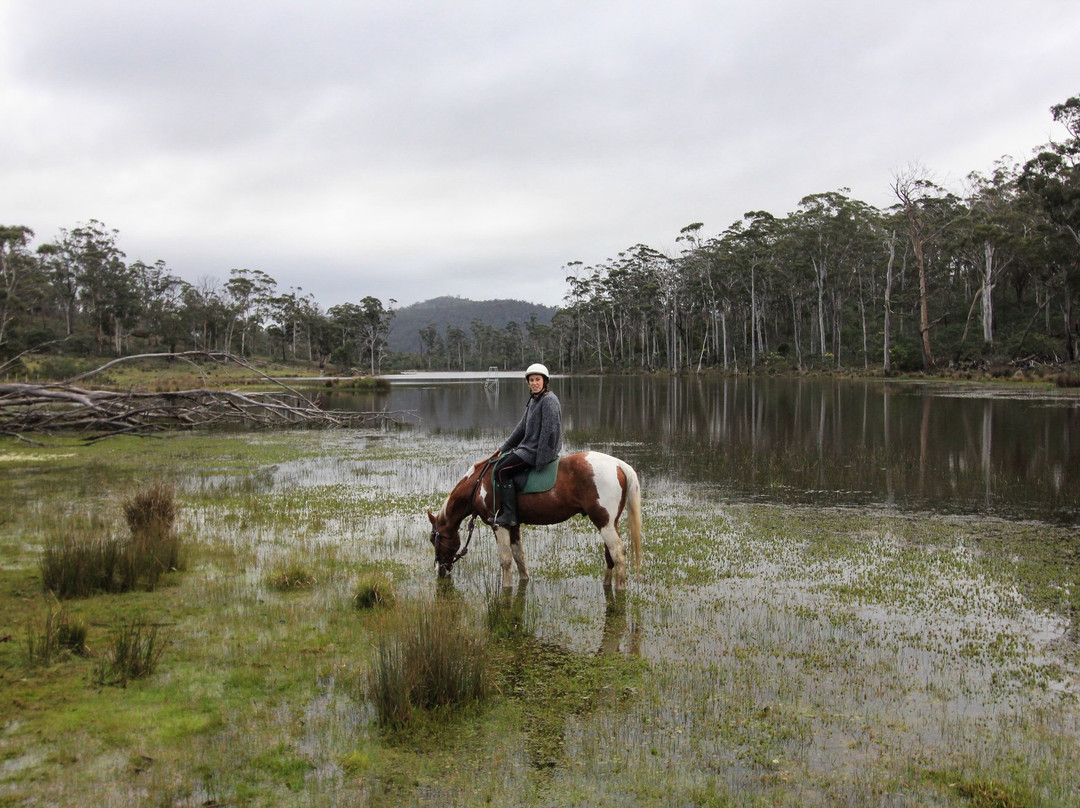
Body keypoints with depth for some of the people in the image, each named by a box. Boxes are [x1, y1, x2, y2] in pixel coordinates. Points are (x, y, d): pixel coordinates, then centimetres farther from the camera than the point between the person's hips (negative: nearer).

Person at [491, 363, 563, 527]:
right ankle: (503, 509, 21)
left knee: (501, 471, -15)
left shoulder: (549, 400, -16)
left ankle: (510, 515, -13)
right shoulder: (533, 400, 14)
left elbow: (549, 432, -21)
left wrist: (540, 461, -22)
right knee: (500, 463, 17)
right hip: (528, 447, 10)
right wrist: (504, 448, 19)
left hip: (538, 450, -10)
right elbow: (522, 427, 20)